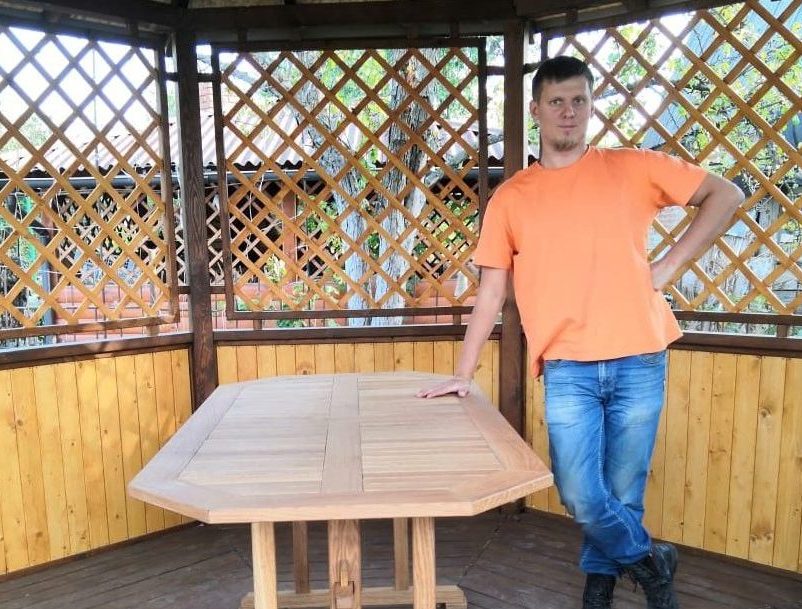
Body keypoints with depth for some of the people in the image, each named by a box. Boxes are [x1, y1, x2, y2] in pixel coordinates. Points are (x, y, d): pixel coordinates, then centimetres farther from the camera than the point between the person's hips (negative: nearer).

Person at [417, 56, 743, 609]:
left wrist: (670, 264, -1)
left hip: (637, 361, 0)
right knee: (580, 495, -4)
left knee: (622, 492, 9)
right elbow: (492, 290, 6)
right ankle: (649, 560, 27)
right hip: (567, 368, 0)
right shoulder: (510, 198, 6)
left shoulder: (632, 168, 5)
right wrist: (463, 373, 2)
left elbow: (726, 195, 10)